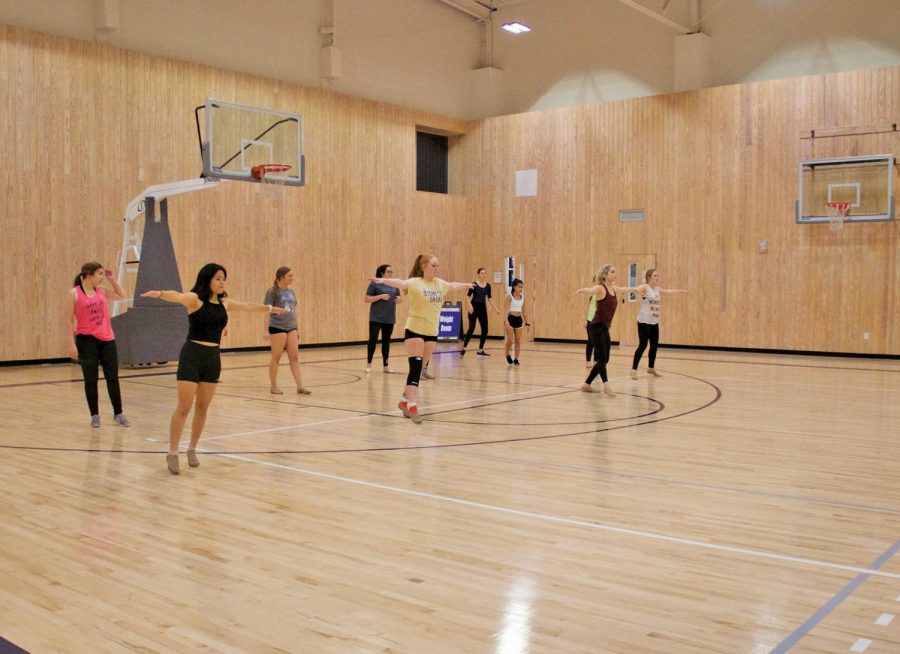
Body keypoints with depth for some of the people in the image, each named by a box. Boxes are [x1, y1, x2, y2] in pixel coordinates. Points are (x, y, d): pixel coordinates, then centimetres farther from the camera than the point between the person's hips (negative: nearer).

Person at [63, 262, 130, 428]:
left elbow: (122, 296, 22)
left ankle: (118, 413, 15)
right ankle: (94, 415, 14)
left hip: (107, 340, 4)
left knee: (113, 378, 5)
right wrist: (72, 344, -12)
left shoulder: (101, 291, 8)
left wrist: (111, 279, 11)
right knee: (91, 380, 4)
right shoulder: (74, 294, -6)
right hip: (87, 341, -4)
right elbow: (68, 321, -7)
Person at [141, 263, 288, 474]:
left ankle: (192, 450, 24)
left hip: (213, 358, 6)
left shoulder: (224, 302, 10)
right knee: (184, 407, -7)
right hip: (192, 356, -6)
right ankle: (172, 453, 2)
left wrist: (269, 308, 43)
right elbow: (176, 296, -30)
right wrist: (160, 294, -53)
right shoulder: (194, 298, -9)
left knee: (202, 407, 10)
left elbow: (247, 305, 28)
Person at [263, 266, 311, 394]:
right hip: (277, 328, -6)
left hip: (291, 328, 6)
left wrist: (297, 329, 17)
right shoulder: (272, 292, -7)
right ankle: (273, 386, 13)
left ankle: (300, 386, 4)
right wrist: (266, 330, -15)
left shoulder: (291, 292, 12)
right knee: (276, 358, 3)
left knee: (294, 357, 3)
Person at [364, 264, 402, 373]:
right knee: (373, 340, -4)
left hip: (389, 319, 4)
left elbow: (399, 298, 19)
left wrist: (400, 299, -6)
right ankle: (369, 364, 8)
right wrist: (381, 296, -18)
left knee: (386, 341, 10)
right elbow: (367, 299, -8)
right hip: (376, 318, -4)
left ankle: (386, 365, 16)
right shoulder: (374, 284, -5)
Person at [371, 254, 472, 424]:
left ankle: (404, 400, 26)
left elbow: (453, 285, 29)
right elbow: (400, 283, -32)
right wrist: (384, 280, -53)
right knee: (415, 368, -11)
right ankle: (412, 407, -10)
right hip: (414, 330, -6)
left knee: (419, 369, 12)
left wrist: (467, 284, 47)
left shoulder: (440, 284, 8)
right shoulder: (415, 283, -13)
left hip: (432, 332, 6)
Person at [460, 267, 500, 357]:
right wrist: (470, 305, -24)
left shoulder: (488, 285, 7)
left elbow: (489, 298, 15)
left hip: (483, 308, 6)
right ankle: (463, 349, -8)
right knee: (471, 328, -14)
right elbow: (468, 296, -10)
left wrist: (495, 309, 12)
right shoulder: (474, 284, -9)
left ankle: (480, 350, 15)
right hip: (474, 307, -6)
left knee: (485, 329, 5)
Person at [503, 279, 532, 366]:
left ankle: (516, 359, 8)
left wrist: (527, 323, 13)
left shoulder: (522, 298, 8)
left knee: (518, 340, 2)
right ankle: (507, 355, 19)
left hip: (519, 319, 5)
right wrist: (506, 320, -25)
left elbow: (523, 311, 14)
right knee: (510, 340, -6)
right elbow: (507, 309, -13)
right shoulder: (509, 296, -7)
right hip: (511, 319, -4)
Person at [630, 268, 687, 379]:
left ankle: (651, 367, 30)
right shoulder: (645, 287, -11)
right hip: (644, 321, -8)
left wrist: (680, 290, 43)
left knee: (654, 345, 13)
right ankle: (634, 370, -9)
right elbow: (636, 289, -33)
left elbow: (668, 291, 32)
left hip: (654, 322, 8)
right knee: (643, 345, -13)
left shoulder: (657, 289, 12)